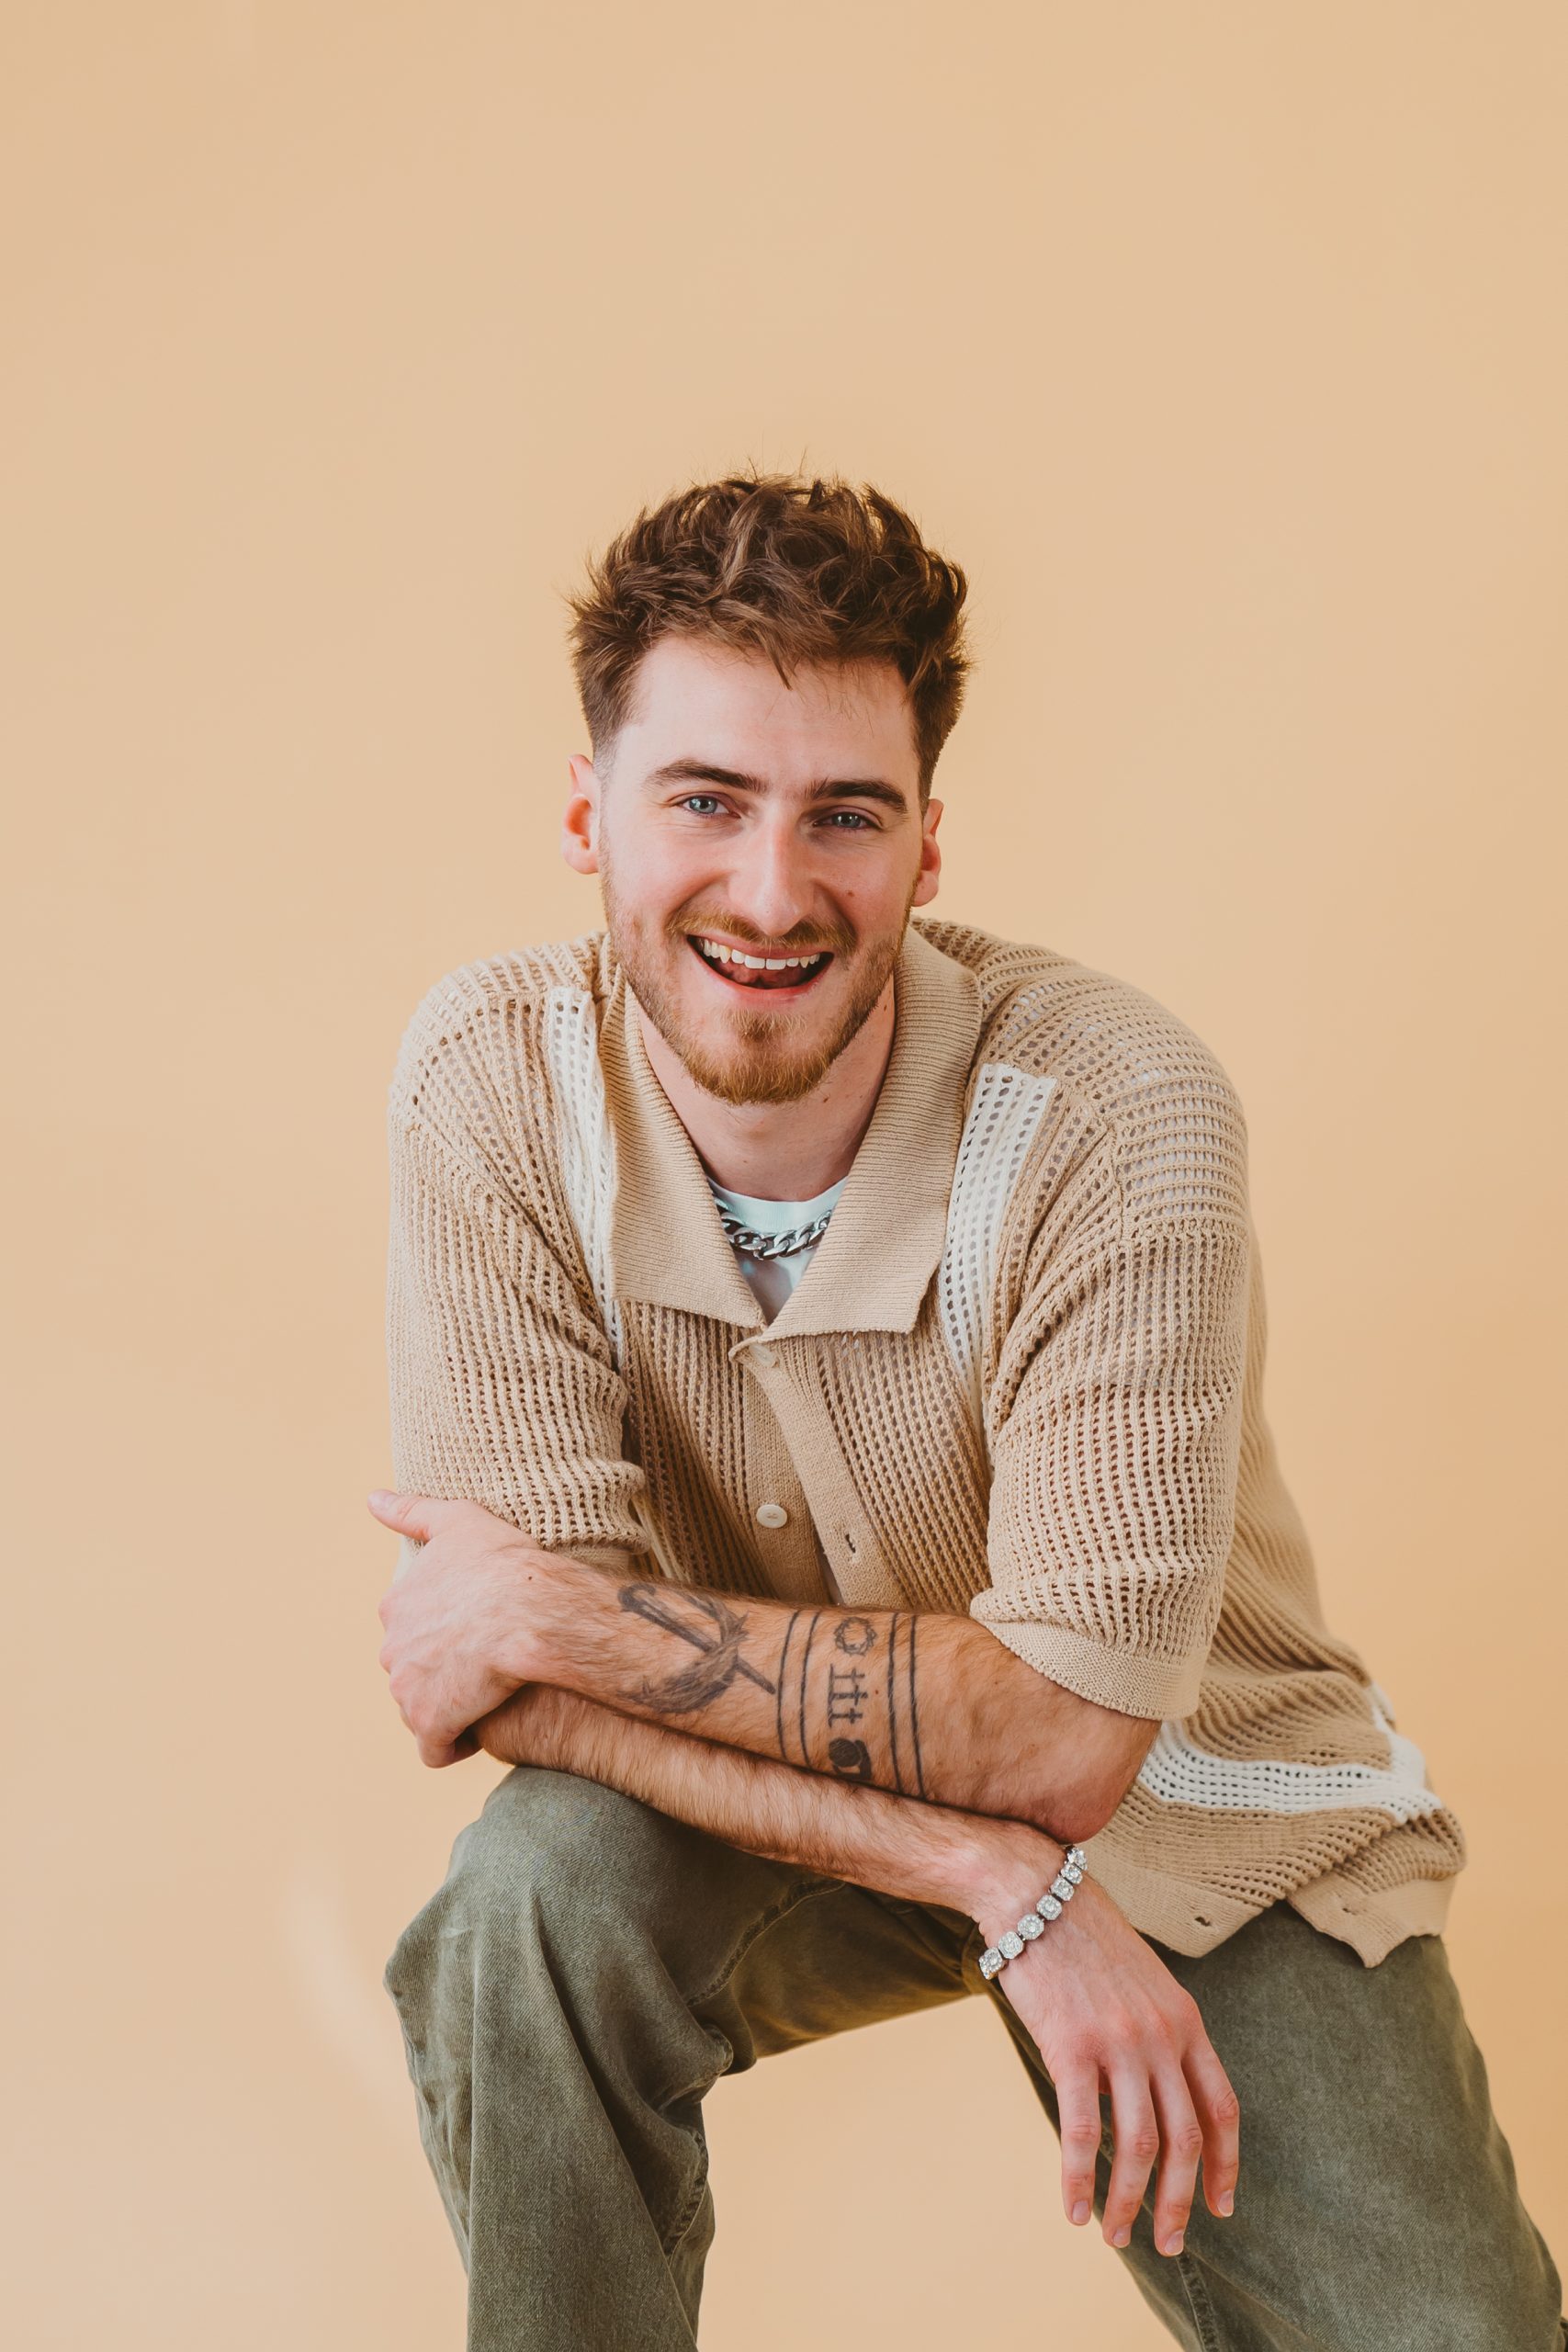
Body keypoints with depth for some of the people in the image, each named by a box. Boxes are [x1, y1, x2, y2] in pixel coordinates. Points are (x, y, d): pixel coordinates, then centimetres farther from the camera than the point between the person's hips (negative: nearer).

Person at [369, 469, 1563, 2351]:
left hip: (1192, 1813, -1)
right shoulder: (489, 1082, -18)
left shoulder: (1115, 1115, -25)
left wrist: (569, 1615, -24)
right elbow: (523, 1679, -20)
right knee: (541, 1891, -29)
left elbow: (1061, 1733, -24)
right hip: (765, 1803, 1)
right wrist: (998, 1887, -28)